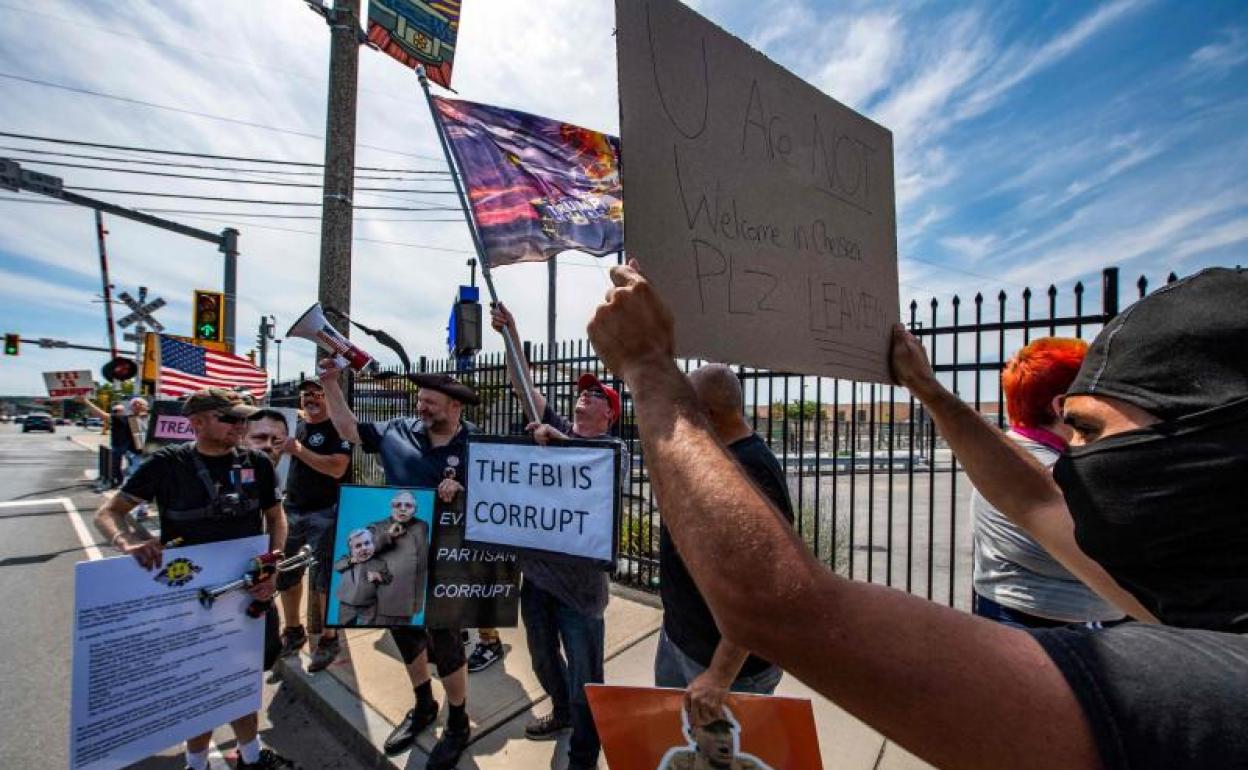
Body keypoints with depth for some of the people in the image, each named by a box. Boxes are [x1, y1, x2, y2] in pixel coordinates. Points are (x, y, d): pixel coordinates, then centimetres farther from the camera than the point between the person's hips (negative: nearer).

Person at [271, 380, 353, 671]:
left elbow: (337, 469, -25)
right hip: (291, 511, 8)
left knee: (324, 577, 0)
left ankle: (329, 639, 16)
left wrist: (298, 449, -22)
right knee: (285, 573, 17)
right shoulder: (297, 427, 11)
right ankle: (294, 631, 36)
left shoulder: (338, 428, -11)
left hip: (324, 514, -8)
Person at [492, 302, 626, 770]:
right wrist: (509, 334, -7)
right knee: (543, 658, 26)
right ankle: (561, 713, 53)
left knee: (584, 675, 8)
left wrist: (557, 441, -40)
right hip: (536, 569, 6)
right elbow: (523, 385, 1)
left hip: (579, 577, -6)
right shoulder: (556, 428, 6)